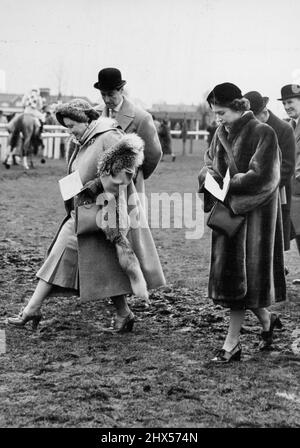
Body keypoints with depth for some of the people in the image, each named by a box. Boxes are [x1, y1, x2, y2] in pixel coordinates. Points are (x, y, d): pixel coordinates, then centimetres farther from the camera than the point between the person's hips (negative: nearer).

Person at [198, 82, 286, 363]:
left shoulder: (263, 134, -14)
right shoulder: (221, 134, 7)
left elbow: (261, 177, -19)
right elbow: (208, 163, 17)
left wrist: (229, 182, -13)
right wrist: (210, 175, -5)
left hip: (254, 212, -7)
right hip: (227, 211, 7)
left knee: (243, 274, -3)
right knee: (228, 273, 9)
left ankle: (232, 342, 3)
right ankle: (267, 320, 31)